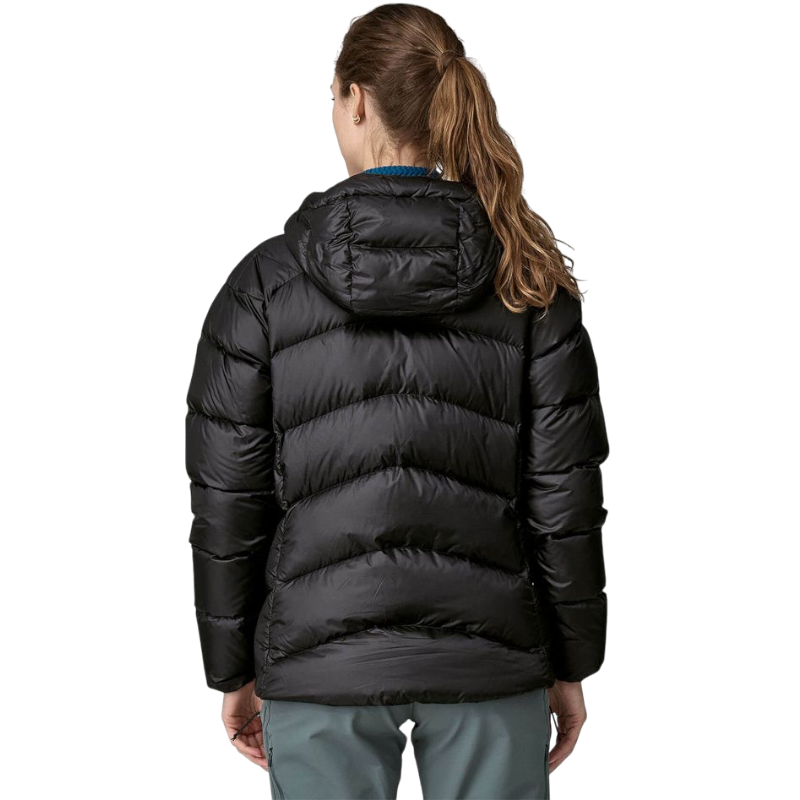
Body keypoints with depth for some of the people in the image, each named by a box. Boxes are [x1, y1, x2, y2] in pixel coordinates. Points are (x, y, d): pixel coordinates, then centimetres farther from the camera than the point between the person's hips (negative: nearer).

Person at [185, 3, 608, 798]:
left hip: (320, 667, 0)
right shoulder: (529, 281, -3)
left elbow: (227, 501, -2)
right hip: (488, 658, 1)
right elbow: (565, 498, -2)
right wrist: (571, 664, 8)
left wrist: (234, 671, 9)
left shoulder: (266, 281, -5)